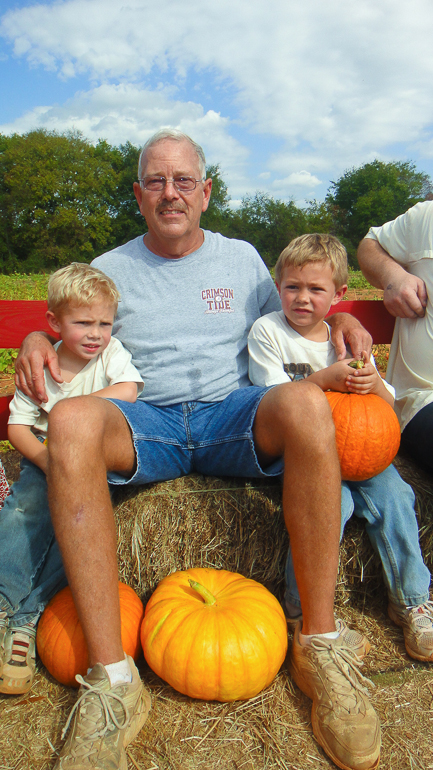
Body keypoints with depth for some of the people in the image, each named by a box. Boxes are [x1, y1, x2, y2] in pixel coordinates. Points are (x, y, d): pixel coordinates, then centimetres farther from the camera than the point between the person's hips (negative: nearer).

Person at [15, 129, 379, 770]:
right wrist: (37, 342, -4)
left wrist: (340, 320, 3)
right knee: (71, 419, -35)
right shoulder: (110, 270, 15)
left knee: (305, 402, -35)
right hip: (146, 425, 0)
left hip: (231, 414, 1)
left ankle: (321, 649, -24)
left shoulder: (242, 258, 17)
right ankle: (109, 685, -31)